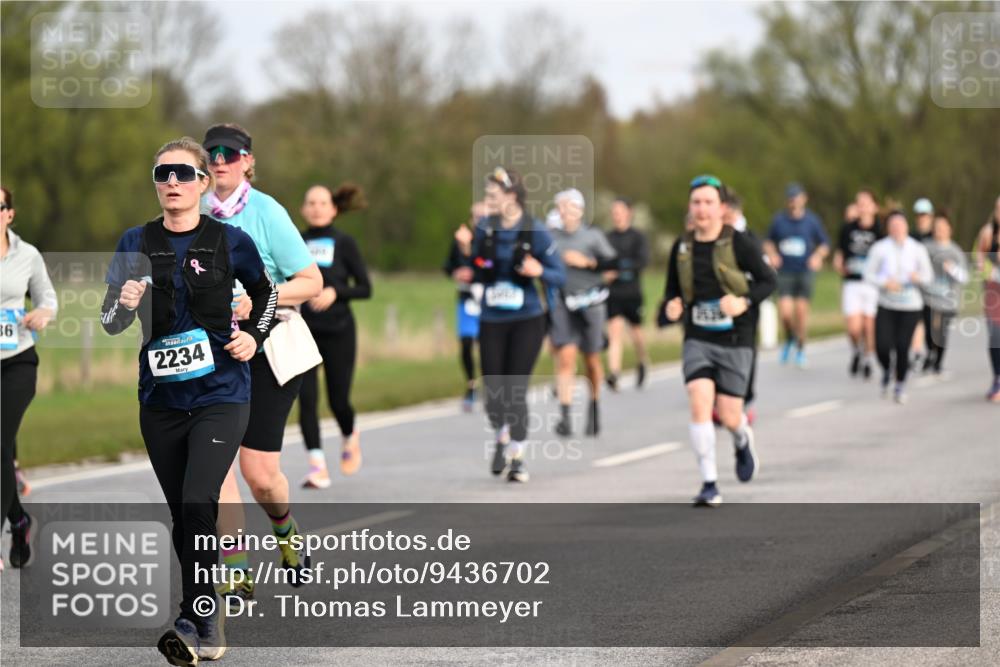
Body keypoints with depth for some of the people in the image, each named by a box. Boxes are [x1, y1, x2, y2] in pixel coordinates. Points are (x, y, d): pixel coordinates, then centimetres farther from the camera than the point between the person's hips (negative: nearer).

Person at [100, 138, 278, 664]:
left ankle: (193, 621, -16)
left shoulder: (229, 241, -3)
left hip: (221, 394, -3)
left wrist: (253, 336, 0)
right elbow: (110, 322, 3)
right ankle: (208, 620, 23)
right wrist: (125, 305, -18)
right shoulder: (136, 243, 2)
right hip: (161, 398, 3)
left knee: (197, 504, -20)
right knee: (182, 515, 9)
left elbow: (265, 291, 16)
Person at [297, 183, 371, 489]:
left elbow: (365, 288, -2)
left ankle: (350, 437, 38)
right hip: (304, 330, 2)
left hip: (338, 330, -2)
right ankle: (317, 467, -13)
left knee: (338, 400, 4)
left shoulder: (344, 243, -1)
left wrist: (335, 291, -18)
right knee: (306, 397, -13)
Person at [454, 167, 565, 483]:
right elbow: (478, 276, 9)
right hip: (492, 320, 3)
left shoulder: (535, 231, -10)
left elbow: (560, 276, -6)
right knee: (493, 391, 2)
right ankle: (503, 438, 32)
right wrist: (467, 252, -7)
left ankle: (517, 456, 11)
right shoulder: (485, 229, 0)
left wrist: (539, 271, -25)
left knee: (516, 391, -5)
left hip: (526, 320, -3)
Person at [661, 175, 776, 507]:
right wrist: (669, 311, -8)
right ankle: (709, 485, -11)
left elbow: (768, 280, -3)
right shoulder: (682, 248, 4)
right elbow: (672, 291, 14)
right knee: (699, 403, -17)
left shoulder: (739, 243, -7)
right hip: (698, 339, 2)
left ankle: (743, 442, 40)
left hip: (735, 341, -2)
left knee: (729, 416, 0)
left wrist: (744, 302, -20)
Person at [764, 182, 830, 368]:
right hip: (785, 272, 0)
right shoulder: (779, 219, 2)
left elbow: (825, 244, 9)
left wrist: (817, 256, -10)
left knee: (801, 309, -2)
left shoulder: (812, 220, 0)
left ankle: (801, 348, 16)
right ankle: (789, 339, 19)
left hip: (805, 271, 0)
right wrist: (772, 254, -3)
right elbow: (768, 241, 16)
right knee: (785, 311, -12)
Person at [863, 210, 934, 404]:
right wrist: (885, 282, -18)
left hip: (910, 306, 0)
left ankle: (900, 386, 16)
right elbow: (869, 274, 0)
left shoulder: (917, 249, 0)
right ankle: (886, 372, 23)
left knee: (902, 347, -6)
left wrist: (919, 277, -19)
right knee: (883, 346, -12)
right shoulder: (879, 248, -2)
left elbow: (928, 276, 4)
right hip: (886, 305, 0)